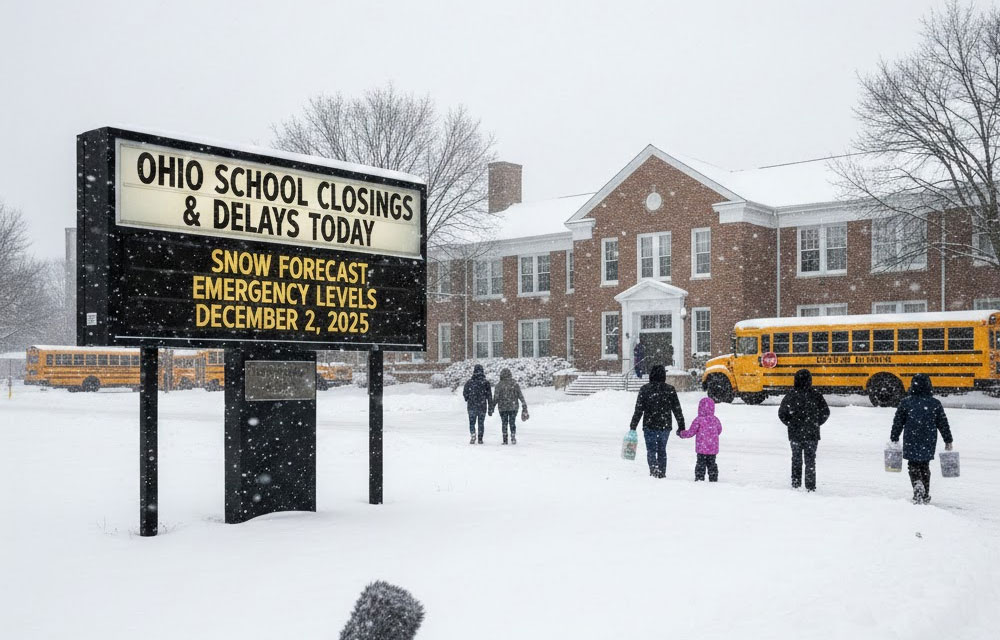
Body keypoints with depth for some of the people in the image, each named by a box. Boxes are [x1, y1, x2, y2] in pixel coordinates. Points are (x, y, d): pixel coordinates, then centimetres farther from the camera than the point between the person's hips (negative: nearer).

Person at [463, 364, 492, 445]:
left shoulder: (470, 382, -5)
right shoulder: (486, 382, -4)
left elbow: (464, 393, 2)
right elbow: (489, 396, -3)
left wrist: (468, 399, 23)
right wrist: (490, 408, 3)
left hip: (472, 406, 0)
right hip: (482, 406, 0)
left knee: (472, 422, 7)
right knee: (481, 423, 12)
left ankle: (473, 434, -17)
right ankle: (480, 439, 13)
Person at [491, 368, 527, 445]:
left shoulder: (499, 385, -5)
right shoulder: (515, 384, -1)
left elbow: (495, 398, -5)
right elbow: (520, 395, 0)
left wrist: (492, 408, 1)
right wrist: (524, 405, 7)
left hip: (503, 407, -1)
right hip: (513, 407, 1)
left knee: (504, 423, 8)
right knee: (512, 423, 10)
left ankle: (505, 440, 5)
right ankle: (513, 437, -6)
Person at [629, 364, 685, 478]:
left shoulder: (645, 389, -4)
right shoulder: (670, 390, 1)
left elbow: (638, 409, -5)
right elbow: (677, 410, 5)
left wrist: (633, 426, 0)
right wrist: (681, 426, 13)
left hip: (649, 426, -2)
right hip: (665, 426, 2)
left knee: (651, 450, 2)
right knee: (662, 450, 16)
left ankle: (654, 470, -18)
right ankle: (662, 474, 17)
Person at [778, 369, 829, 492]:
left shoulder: (790, 396, -7)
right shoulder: (816, 396, -7)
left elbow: (782, 414, -4)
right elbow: (825, 413, -2)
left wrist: (791, 424, 7)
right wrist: (816, 424, 9)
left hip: (795, 434, 0)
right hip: (812, 435, 0)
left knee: (796, 460, 14)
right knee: (810, 461, 7)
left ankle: (795, 485, 16)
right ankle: (810, 487, 5)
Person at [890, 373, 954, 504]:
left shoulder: (905, 402, -5)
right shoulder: (935, 404, -2)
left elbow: (898, 422, 0)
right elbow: (943, 424, 4)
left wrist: (894, 439, 10)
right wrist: (948, 441, 14)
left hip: (910, 442, -2)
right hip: (928, 442, 2)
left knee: (913, 465, 9)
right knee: (924, 466, 16)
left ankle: (917, 484, -21)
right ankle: (925, 495, 19)